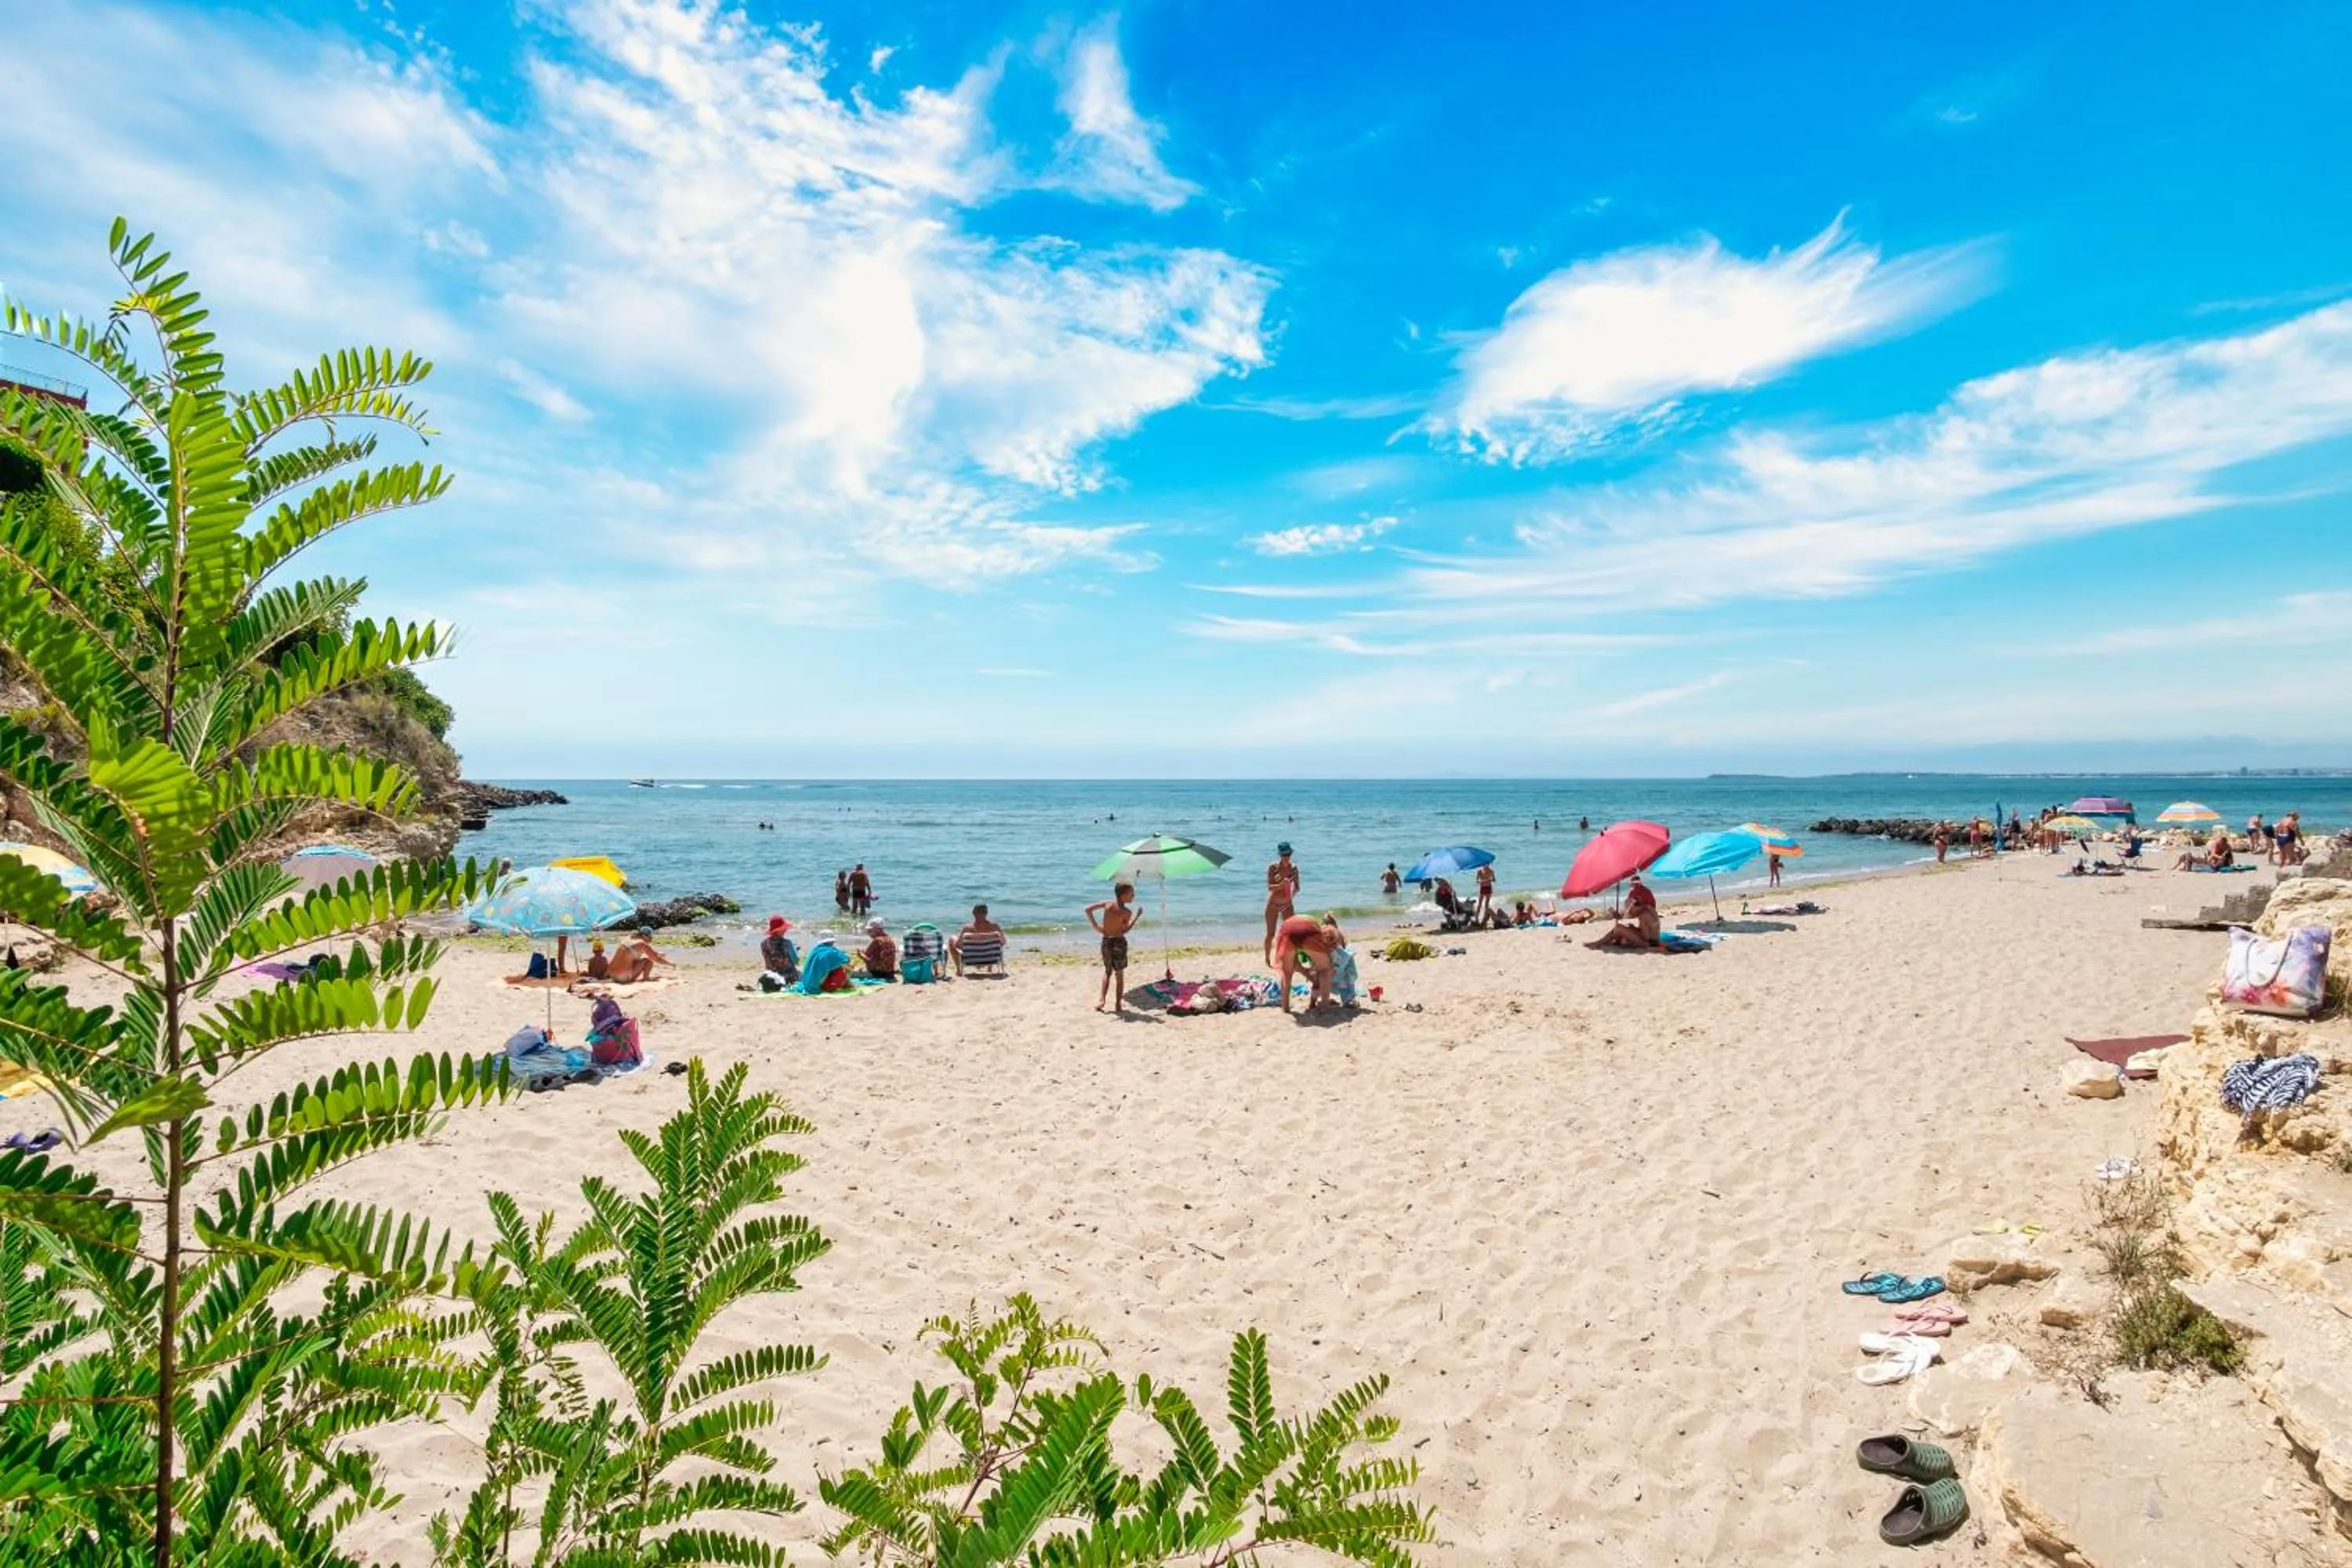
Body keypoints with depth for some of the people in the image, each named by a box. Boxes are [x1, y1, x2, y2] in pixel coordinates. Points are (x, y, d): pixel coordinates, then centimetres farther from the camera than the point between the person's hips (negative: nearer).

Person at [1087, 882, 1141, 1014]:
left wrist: (1095, 926, 3)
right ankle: (1118, 1005, 12)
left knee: (1107, 972, 20)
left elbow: (1088, 909, 0)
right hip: (1119, 942, -4)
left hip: (1106, 941, 4)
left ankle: (1100, 1000, 9)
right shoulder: (1127, 912, -15)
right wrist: (1136, 917, -6)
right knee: (1119, 974, 10)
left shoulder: (1107, 904, -1)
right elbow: (1124, 930, -15)